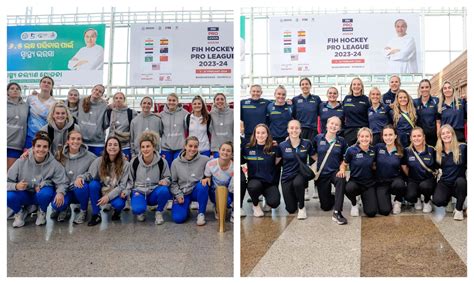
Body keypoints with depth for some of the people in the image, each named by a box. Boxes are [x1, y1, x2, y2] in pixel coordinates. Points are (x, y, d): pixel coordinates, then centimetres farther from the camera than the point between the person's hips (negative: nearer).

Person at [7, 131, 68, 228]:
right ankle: (20, 212, 8)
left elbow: (62, 183, -15)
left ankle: (42, 212, 2)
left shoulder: (54, 164, -14)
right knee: (8, 196, -30)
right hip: (24, 195, 1)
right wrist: (16, 186, -33)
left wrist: (60, 192, -38)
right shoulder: (21, 162, -13)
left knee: (45, 193, -36)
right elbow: (7, 182, -9)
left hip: (43, 195, -1)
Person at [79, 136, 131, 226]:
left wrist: (108, 196, -24)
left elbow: (122, 185, -12)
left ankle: (117, 211, 8)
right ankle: (96, 215, -13)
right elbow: (89, 174, -6)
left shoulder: (125, 164, -11)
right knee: (93, 184, -28)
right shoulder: (99, 161, -7)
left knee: (119, 204, -34)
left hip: (116, 193, -2)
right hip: (101, 191, 2)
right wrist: (81, 177, -31)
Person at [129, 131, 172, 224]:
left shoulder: (162, 162, -8)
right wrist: (134, 191, -5)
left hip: (155, 193, 0)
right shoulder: (134, 162, -5)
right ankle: (140, 211, 10)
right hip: (139, 191, 0)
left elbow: (168, 178, 4)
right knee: (137, 209, -33)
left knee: (164, 190, -36)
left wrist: (165, 181, -19)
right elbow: (130, 179, 10)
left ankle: (159, 212, -4)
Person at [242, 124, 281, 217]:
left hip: (270, 182, 0)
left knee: (274, 203, -24)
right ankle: (256, 205, 1)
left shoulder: (273, 148, -2)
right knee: (254, 186, -36)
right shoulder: (247, 148, -1)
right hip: (254, 179, 0)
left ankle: (267, 200, 19)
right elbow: (240, 161, 4)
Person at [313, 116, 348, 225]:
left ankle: (337, 213, -34)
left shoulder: (341, 141, 1)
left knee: (341, 179, -40)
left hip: (335, 172, 0)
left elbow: (344, 159, 8)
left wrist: (342, 169, -9)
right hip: (321, 174, 1)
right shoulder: (318, 138, -1)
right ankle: (334, 199, 41)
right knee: (325, 206, 3)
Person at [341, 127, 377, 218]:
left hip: (369, 184, 2)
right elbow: (344, 165, 0)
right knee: (349, 189, -39)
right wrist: (342, 170, -19)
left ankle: (364, 198, 23)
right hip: (355, 181, -2)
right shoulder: (351, 150, -11)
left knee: (371, 213, -14)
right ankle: (354, 204, -1)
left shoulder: (373, 150, -1)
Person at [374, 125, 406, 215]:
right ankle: (386, 196, 18)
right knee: (384, 211, -19)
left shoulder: (401, 150, -2)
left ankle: (398, 201, -1)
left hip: (396, 179, 1)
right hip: (381, 182, -1)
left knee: (399, 185, -38)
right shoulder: (378, 147, -5)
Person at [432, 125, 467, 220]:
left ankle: (459, 209, -13)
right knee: (437, 201, -25)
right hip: (444, 182, 2)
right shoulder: (438, 151, 4)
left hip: (459, 182, -2)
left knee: (460, 181, -38)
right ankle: (448, 198, 16)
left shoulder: (462, 148, -7)